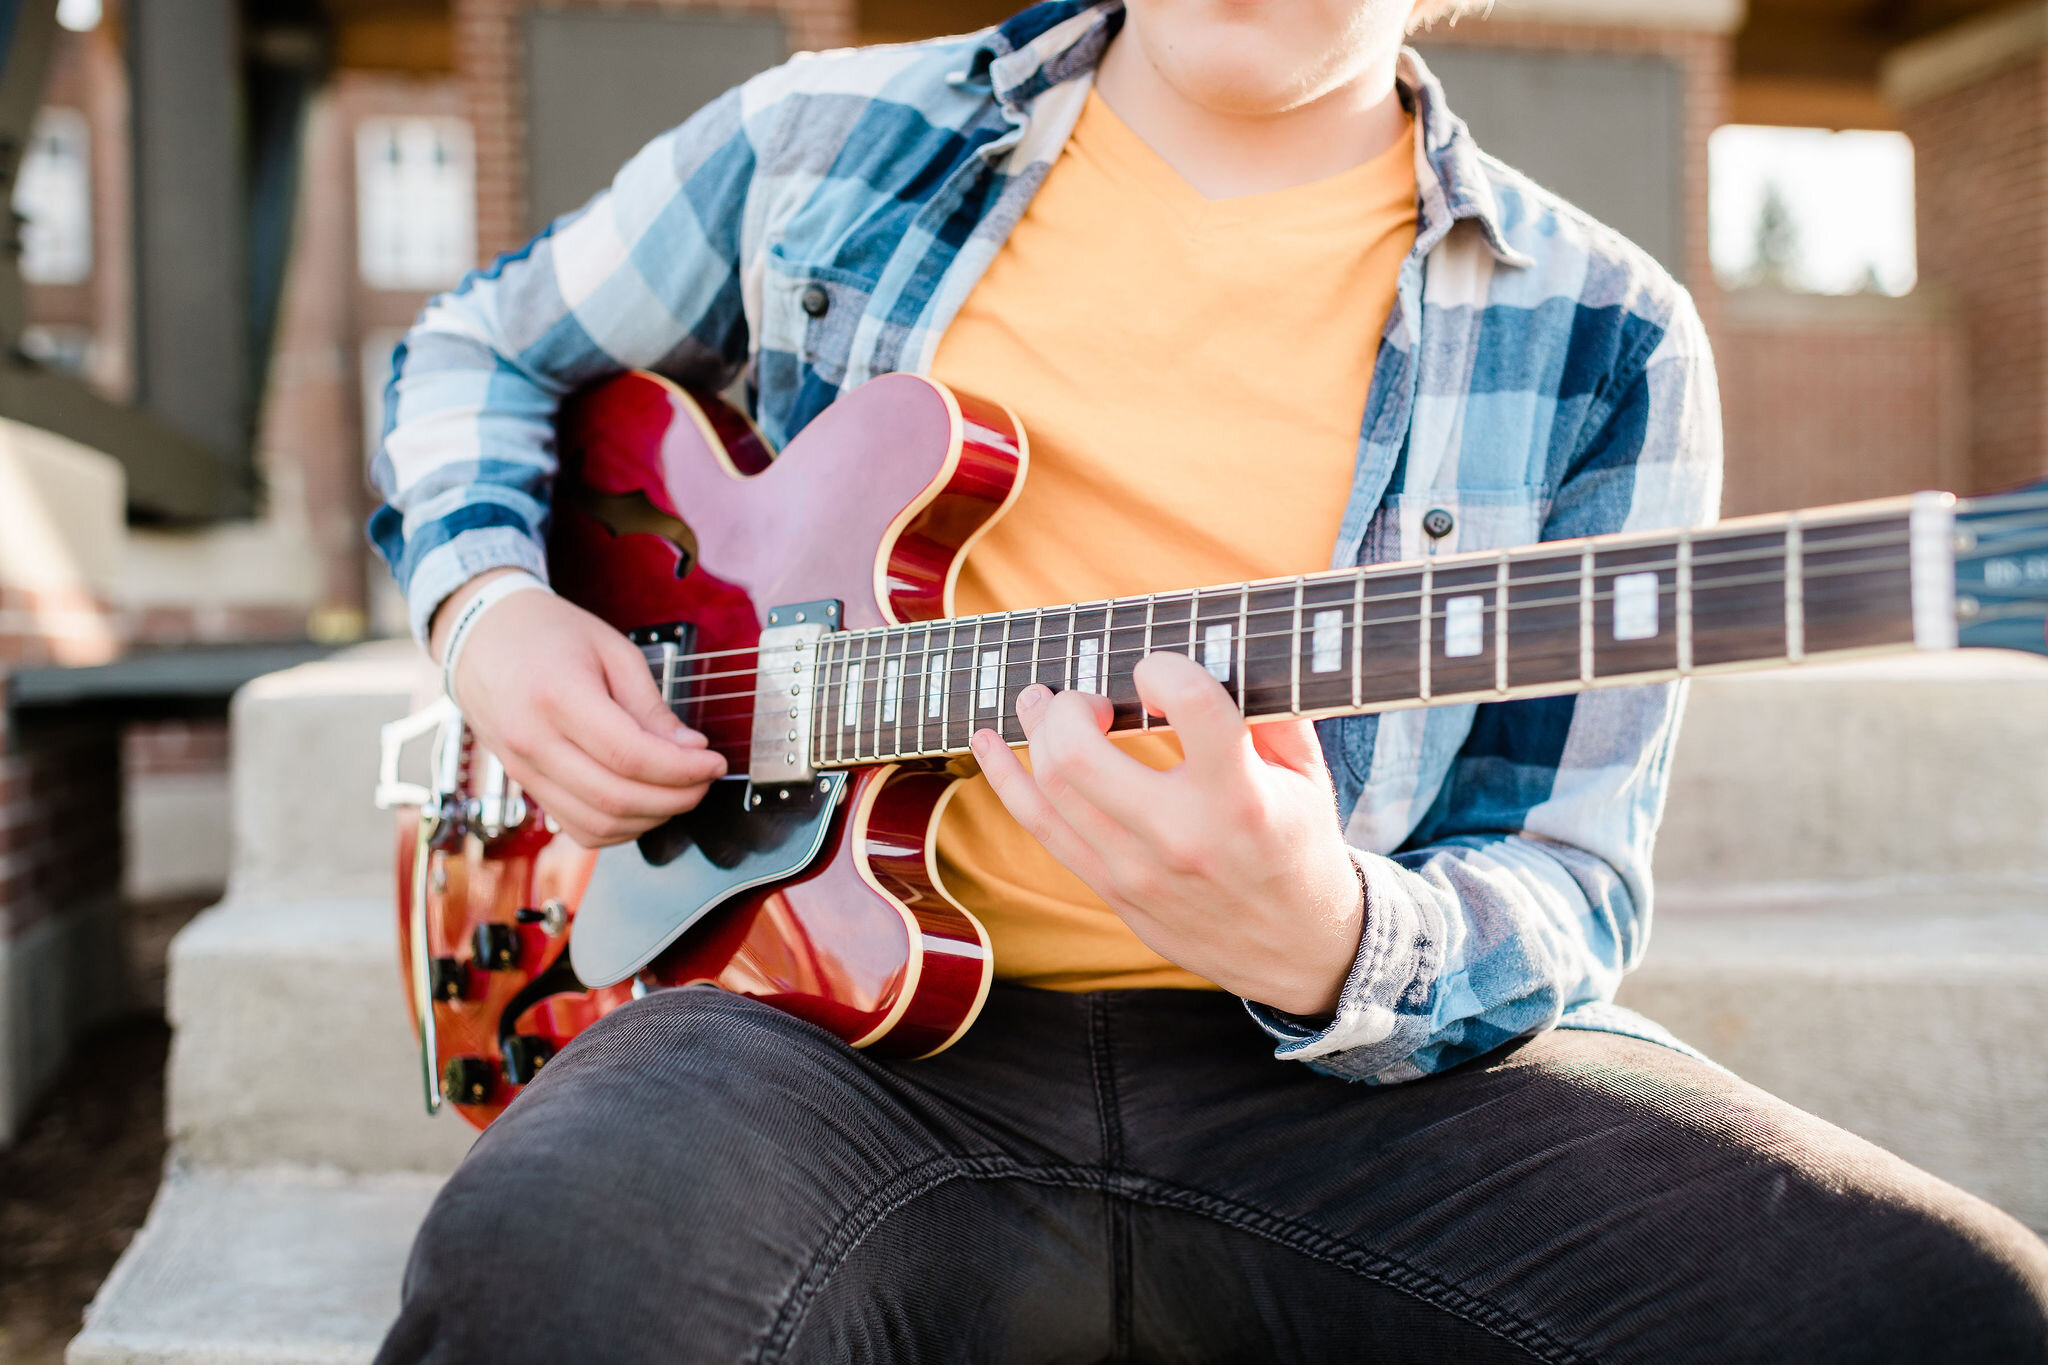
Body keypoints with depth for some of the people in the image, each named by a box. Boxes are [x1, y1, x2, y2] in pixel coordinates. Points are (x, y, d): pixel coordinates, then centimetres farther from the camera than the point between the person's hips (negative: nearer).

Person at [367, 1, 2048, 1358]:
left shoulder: (1601, 337, 4)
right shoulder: (833, 145, 9)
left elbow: (1563, 875, 3)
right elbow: (481, 345, 25)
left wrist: (1330, 947, -21)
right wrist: (485, 607, 2)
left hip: (1364, 1053, 2)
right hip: (868, 1020, 0)